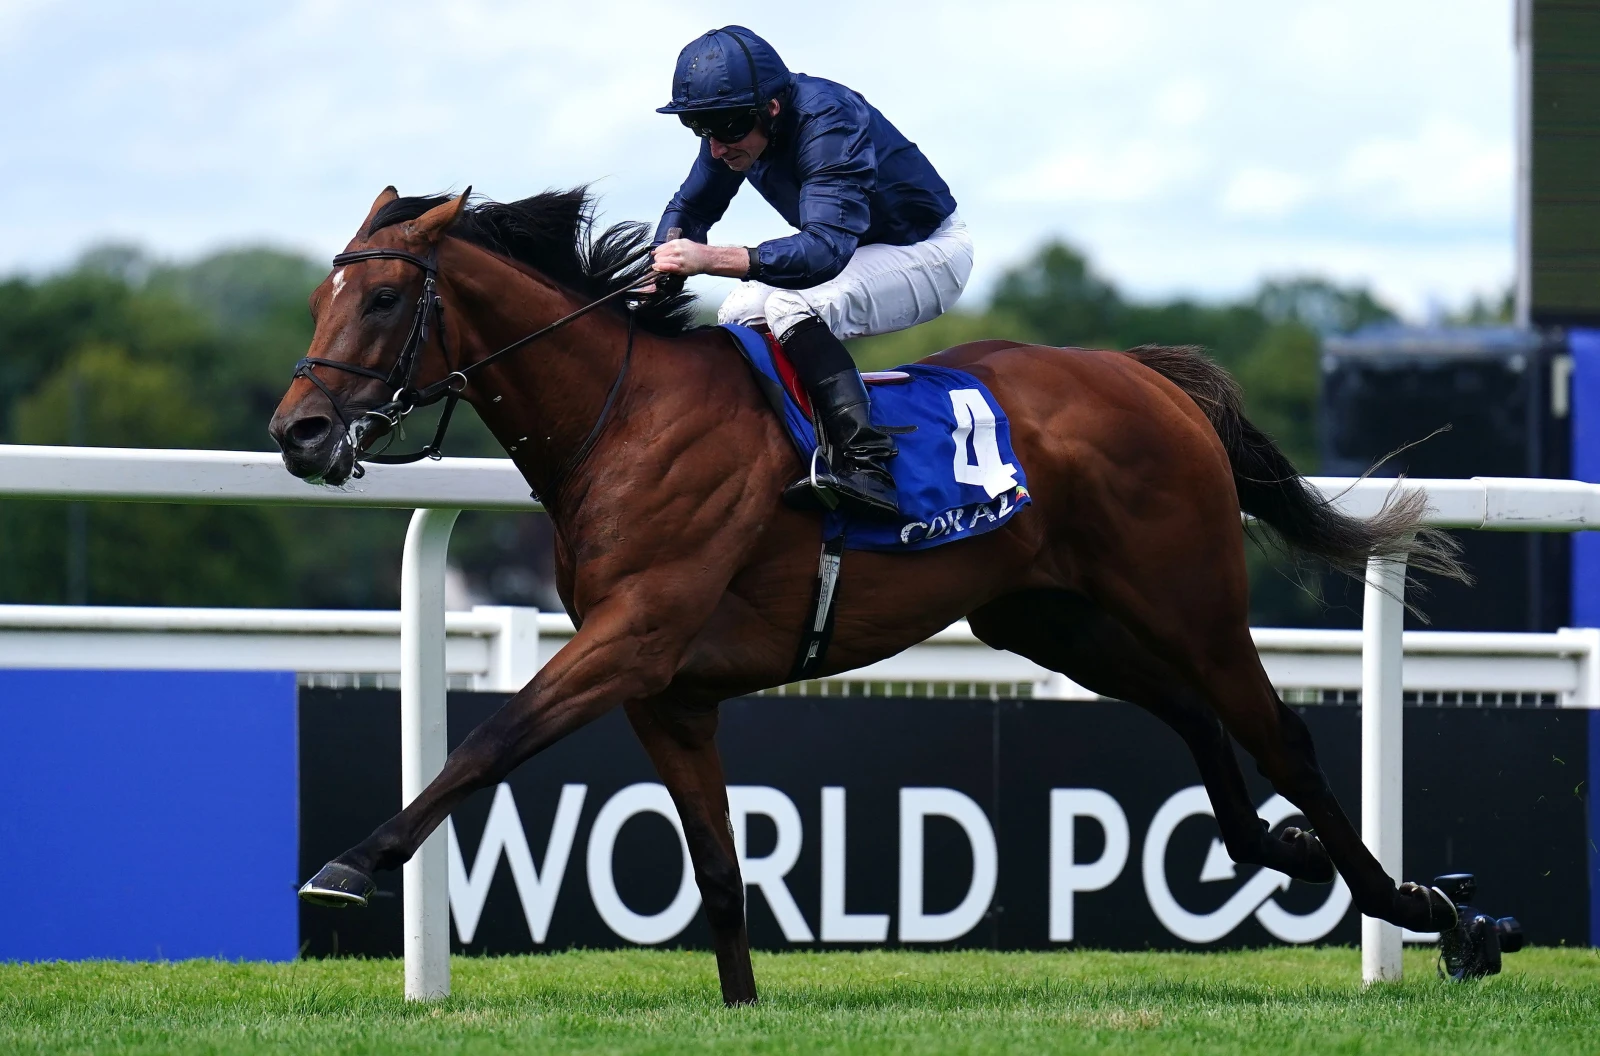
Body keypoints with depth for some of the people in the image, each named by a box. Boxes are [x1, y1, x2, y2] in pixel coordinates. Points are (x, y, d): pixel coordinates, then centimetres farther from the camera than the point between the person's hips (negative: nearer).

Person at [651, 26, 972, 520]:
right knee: (741, 314, -2)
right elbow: (690, 208, 6)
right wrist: (663, 265, -15)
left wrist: (711, 259, -53)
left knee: (792, 308, -31)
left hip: (929, 252, -9)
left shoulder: (828, 122, -33)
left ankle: (864, 464, -38)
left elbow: (826, 248, -44)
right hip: (853, 252, 9)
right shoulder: (735, 123, -8)